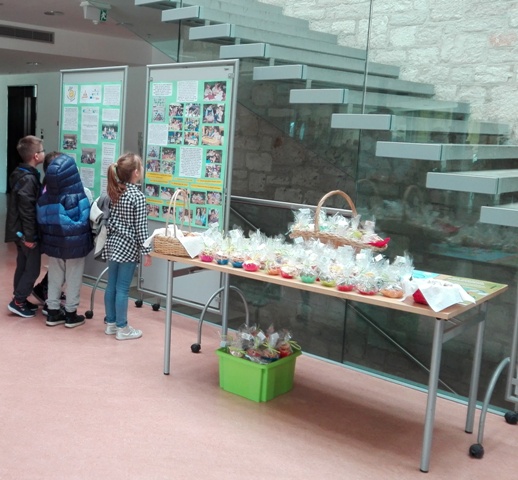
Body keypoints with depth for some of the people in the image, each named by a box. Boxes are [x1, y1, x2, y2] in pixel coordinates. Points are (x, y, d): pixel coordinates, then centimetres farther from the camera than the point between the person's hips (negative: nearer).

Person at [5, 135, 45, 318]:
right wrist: (30, 236, -21)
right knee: (32, 268, 0)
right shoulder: (29, 179, -21)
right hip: (26, 232, -9)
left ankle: (19, 299, 25)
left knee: (23, 266, 16)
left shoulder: (20, 174, 9)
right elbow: (27, 210, -24)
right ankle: (17, 301, 6)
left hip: (19, 230, 9)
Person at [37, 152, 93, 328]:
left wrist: (50, 232, 12)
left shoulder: (44, 194, -4)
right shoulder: (80, 193, -16)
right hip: (75, 241, -4)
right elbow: (86, 217, -10)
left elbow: (41, 220, 0)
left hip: (53, 242, 4)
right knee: (73, 279, 8)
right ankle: (71, 314, 16)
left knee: (54, 277, 15)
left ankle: (53, 313, 22)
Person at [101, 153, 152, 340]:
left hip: (112, 243, 7)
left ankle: (111, 323, 24)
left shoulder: (112, 190, 5)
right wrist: (146, 251, -10)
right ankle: (122, 329, 8)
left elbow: (109, 217, 13)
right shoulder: (138, 195, -16)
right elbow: (140, 227, -16)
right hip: (128, 247, -7)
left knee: (111, 285, 13)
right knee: (122, 288, -1)